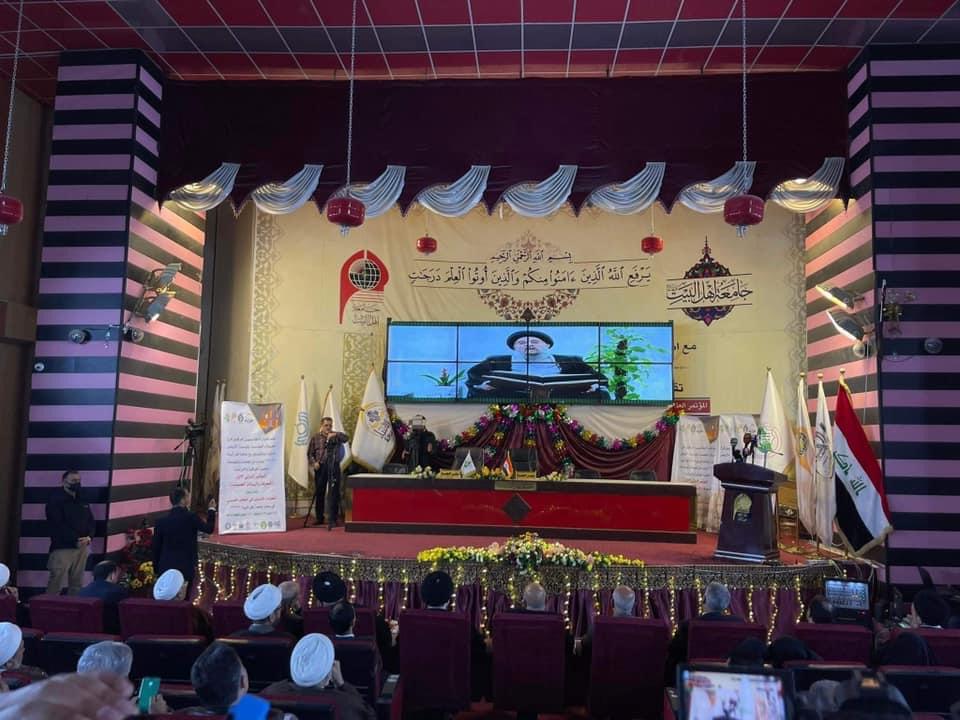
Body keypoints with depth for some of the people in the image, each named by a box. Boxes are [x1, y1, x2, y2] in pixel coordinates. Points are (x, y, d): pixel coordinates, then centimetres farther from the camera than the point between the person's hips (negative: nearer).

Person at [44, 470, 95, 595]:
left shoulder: (83, 503, 18)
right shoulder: (55, 501, -2)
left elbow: (91, 522, 15)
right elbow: (57, 525, -12)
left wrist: (89, 537, -7)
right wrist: (75, 540, -18)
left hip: (82, 547, 6)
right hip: (62, 547, -6)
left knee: (77, 583, 6)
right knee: (56, 583, -7)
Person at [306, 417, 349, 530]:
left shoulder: (336, 435, 3)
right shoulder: (315, 437, 6)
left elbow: (346, 438, -17)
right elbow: (310, 453, 8)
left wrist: (336, 435, -32)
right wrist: (313, 463, -8)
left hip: (333, 467, -2)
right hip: (320, 468, 2)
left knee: (333, 494, -6)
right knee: (319, 494, 9)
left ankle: (332, 519, -3)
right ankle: (319, 518, 21)